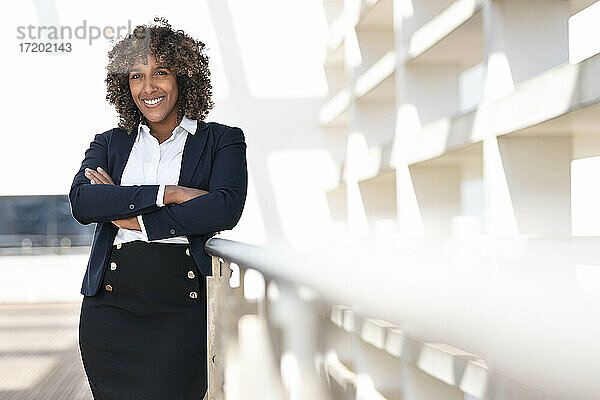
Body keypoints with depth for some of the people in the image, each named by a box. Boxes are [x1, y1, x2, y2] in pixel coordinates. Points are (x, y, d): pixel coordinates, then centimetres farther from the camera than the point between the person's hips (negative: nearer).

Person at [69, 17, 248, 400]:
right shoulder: (110, 143, 17)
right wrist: (169, 193, -12)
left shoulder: (222, 140, 9)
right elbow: (81, 201, -3)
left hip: (182, 310, -3)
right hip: (109, 307, 3)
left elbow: (226, 208, -10)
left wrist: (136, 220, -8)